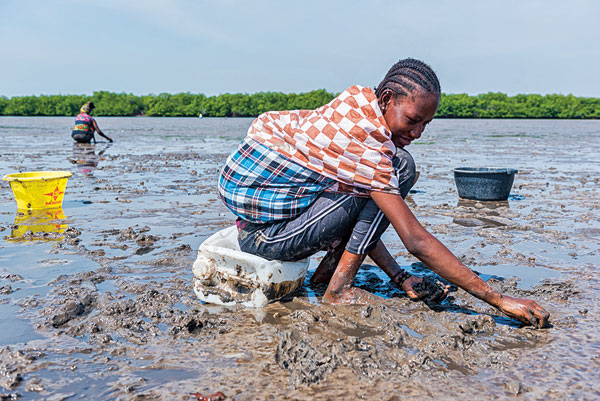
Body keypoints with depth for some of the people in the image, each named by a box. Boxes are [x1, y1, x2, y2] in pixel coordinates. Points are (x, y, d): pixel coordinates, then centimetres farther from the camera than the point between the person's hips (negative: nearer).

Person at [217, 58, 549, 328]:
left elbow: (361, 220, 7)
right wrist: (500, 300, -20)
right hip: (264, 234, -9)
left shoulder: (357, 99, 3)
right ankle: (338, 288, -10)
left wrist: (401, 278, 4)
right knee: (401, 166, -13)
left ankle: (327, 270, 11)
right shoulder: (367, 142, -24)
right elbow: (416, 241, -25)